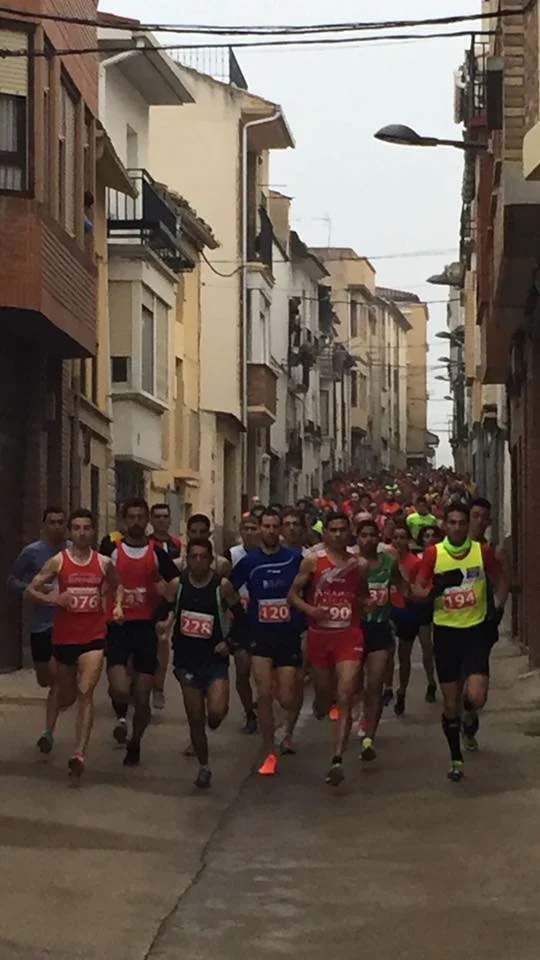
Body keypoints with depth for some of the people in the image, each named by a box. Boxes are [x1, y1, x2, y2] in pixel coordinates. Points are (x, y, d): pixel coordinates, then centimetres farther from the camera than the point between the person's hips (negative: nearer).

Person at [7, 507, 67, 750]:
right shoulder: (32, 552, -5)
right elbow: (12, 579, 4)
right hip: (41, 623, 1)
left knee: (57, 681, -9)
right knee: (44, 680, 14)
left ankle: (48, 732, -5)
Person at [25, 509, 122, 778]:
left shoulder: (104, 563, 2)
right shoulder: (58, 561, -3)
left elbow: (117, 585, 22)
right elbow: (30, 590, -2)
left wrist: (118, 604, 2)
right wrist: (51, 598, -21)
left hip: (93, 637, 0)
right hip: (64, 636, 1)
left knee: (86, 693, -16)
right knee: (67, 695, 16)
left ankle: (80, 753, -20)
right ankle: (50, 727, 50)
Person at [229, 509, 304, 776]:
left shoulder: (295, 558, -2)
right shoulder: (249, 561, 0)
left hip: (289, 634, -1)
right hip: (260, 635, 1)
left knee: (286, 700, -3)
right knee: (264, 695, -8)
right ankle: (270, 754, 3)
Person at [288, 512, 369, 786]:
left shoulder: (359, 565, 6)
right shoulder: (313, 561, -1)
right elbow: (293, 594, 0)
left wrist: (370, 603, 0)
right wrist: (308, 609, -18)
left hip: (349, 635, 0)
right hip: (319, 635, 0)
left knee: (345, 698, -14)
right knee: (324, 696, 14)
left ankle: (337, 760, -20)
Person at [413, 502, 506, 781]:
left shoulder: (483, 551, -2)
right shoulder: (433, 554, -4)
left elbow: (499, 582, 12)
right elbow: (417, 590, -3)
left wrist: (498, 606, -4)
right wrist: (433, 589, -24)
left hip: (476, 630, 0)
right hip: (446, 631, 0)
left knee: (476, 698, -16)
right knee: (450, 704, 6)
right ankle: (456, 758, 23)